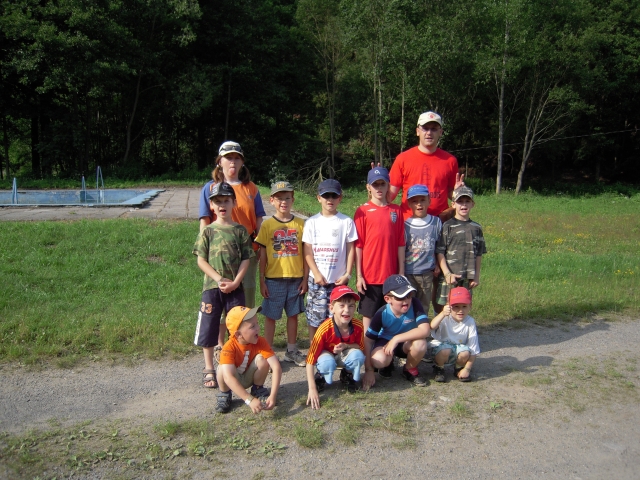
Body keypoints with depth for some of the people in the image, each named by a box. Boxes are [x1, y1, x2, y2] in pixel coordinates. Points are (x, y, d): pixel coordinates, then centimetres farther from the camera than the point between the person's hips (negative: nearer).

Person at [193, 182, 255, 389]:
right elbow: (201, 261, -2)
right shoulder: (208, 231, 1)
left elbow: (246, 259, -1)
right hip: (212, 287, 0)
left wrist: (235, 282, -12)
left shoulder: (240, 230, 2)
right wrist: (219, 280, -13)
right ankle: (209, 370, 20)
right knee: (208, 329, 5)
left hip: (235, 287, 0)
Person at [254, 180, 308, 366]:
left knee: (293, 314, 12)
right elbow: (262, 255, 0)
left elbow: (305, 253, 3)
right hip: (273, 279, -1)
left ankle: (292, 351, 28)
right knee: (271, 316, 7)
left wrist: (305, 278, 0)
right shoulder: (267, 225, -2)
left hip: (296, 278, 2)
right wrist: (262, 281, -2)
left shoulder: (300, 224, 1)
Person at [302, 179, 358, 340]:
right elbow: (307, 251, 2)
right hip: (317, 279, 1)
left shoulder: (346, 222, 2)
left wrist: (347, 274, -5)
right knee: (314, 318, 5)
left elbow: (350, 249, 3)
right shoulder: (312, 222, 3)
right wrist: (317, 274, -7)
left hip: (339, 279, 0)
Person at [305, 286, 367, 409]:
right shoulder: (325, 329, -33)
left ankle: (348, 376, 4)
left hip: (345, 356, 3)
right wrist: (312, 389, -35)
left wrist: (346, 346, -29)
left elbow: (361, 347, -6)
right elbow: (310, 360, -30)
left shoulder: (358, 326, -24)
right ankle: (320, 377, -1)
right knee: (327, 362, -37)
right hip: (327, 355, -3)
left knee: (358, 355, -30)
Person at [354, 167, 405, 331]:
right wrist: (359, 275, -7)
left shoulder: (396, 211, 4)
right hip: (370, 275, -2)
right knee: (368, 316, 5)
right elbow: (358, 245, -4)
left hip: (391, 275, 3)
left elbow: (400, 244, 5)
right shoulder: (363, 211, -3)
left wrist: (401, 272, 3)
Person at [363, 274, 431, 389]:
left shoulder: (414, 304, -26)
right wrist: (368, 371, -21)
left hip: (406, 343, 1)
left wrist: (396, 339, -39)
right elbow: (368, 340, -18)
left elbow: (425, 330, -36)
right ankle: (388, 364, 8)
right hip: (385, 341, 0)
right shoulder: (382, 314, -24)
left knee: (420, 343, -35)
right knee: (378, 360, -34)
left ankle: (410, 370, 0)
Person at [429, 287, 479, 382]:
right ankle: (439, 369, 0)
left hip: (459, 347, 2)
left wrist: (467, 369, -15)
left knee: (465, 352, -30)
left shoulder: (470, 322, -15)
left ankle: (459, 368, 6)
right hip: (441, 345, -2)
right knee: (445, 350, -34)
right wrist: (442, 314, -59)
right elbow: (432, 326, -43)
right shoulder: (445, 318, -19)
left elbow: (474, 349, -12)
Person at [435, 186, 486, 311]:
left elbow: (478, 255, 12)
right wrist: (447, 274, -14)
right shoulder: (447, 226, -5)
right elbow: (439, 252, -7)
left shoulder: (476, 228, 8)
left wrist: (477, 276, 9)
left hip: (468, 278, 4)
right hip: (449, 276, -4)